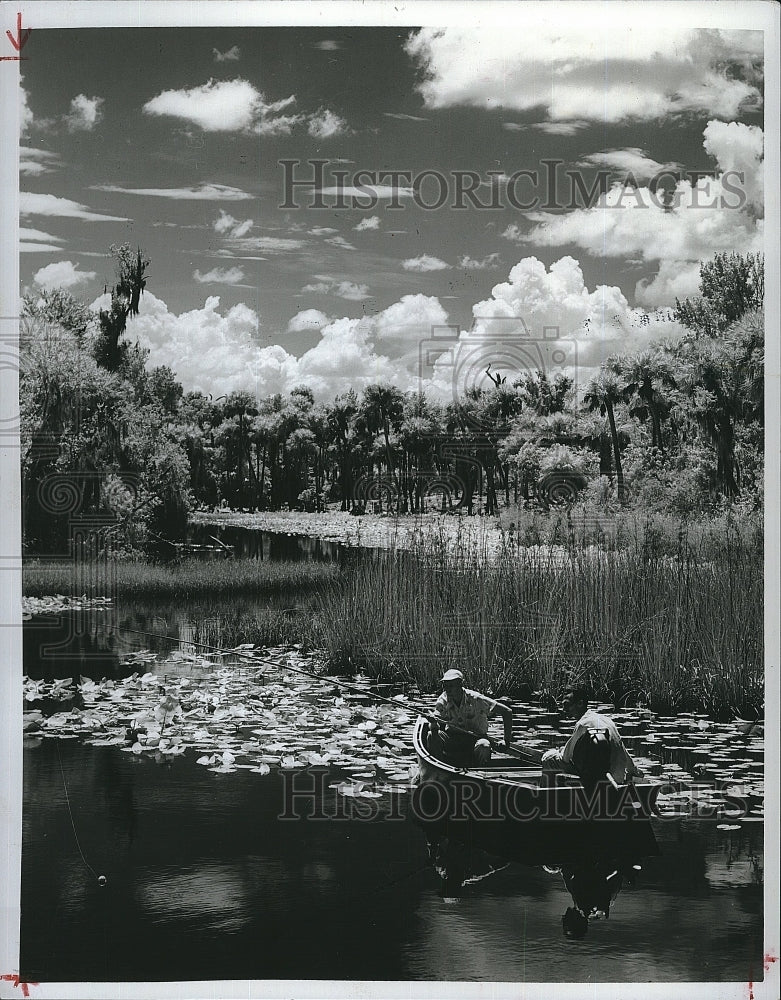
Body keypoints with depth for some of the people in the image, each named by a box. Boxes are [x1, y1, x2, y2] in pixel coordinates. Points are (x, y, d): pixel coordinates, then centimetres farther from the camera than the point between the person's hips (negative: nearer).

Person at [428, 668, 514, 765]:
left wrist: (507, 738, -14)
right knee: (432, 735, -26)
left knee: (483, 746, -37)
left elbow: (507, 711, -12)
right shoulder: (443, 700, -7)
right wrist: (433, 723, -38)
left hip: (475, 738, -2)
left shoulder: (476, 699, -16)